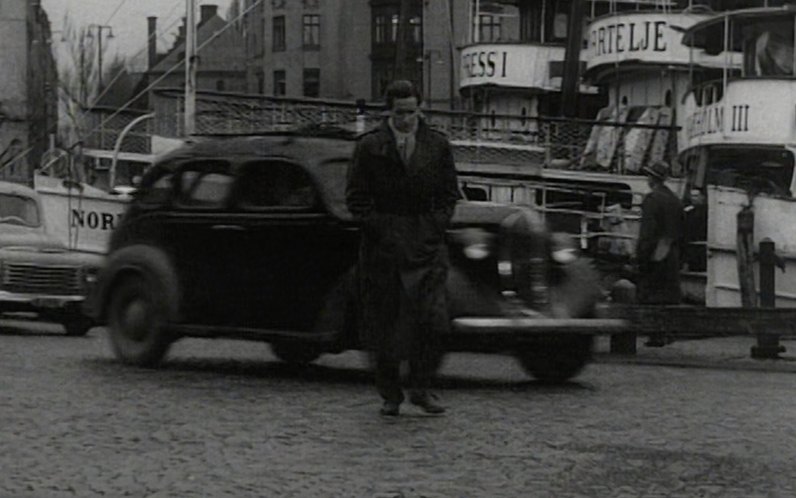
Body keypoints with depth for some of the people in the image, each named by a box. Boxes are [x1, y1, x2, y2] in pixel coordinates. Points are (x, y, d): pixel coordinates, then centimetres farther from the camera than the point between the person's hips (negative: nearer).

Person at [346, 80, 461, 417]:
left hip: (426, 243, 1)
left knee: (431, 318, -11)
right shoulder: (369, 146, 0)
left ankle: (420, 389, 2)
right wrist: (382, 231, -8)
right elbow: (356, 198, 1)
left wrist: (433, 229, -1)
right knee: (384, 323, 2)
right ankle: (390, 395, 12)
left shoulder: (437, 145, 6)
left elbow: (449, 194, 12)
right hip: (382, 246, -1)